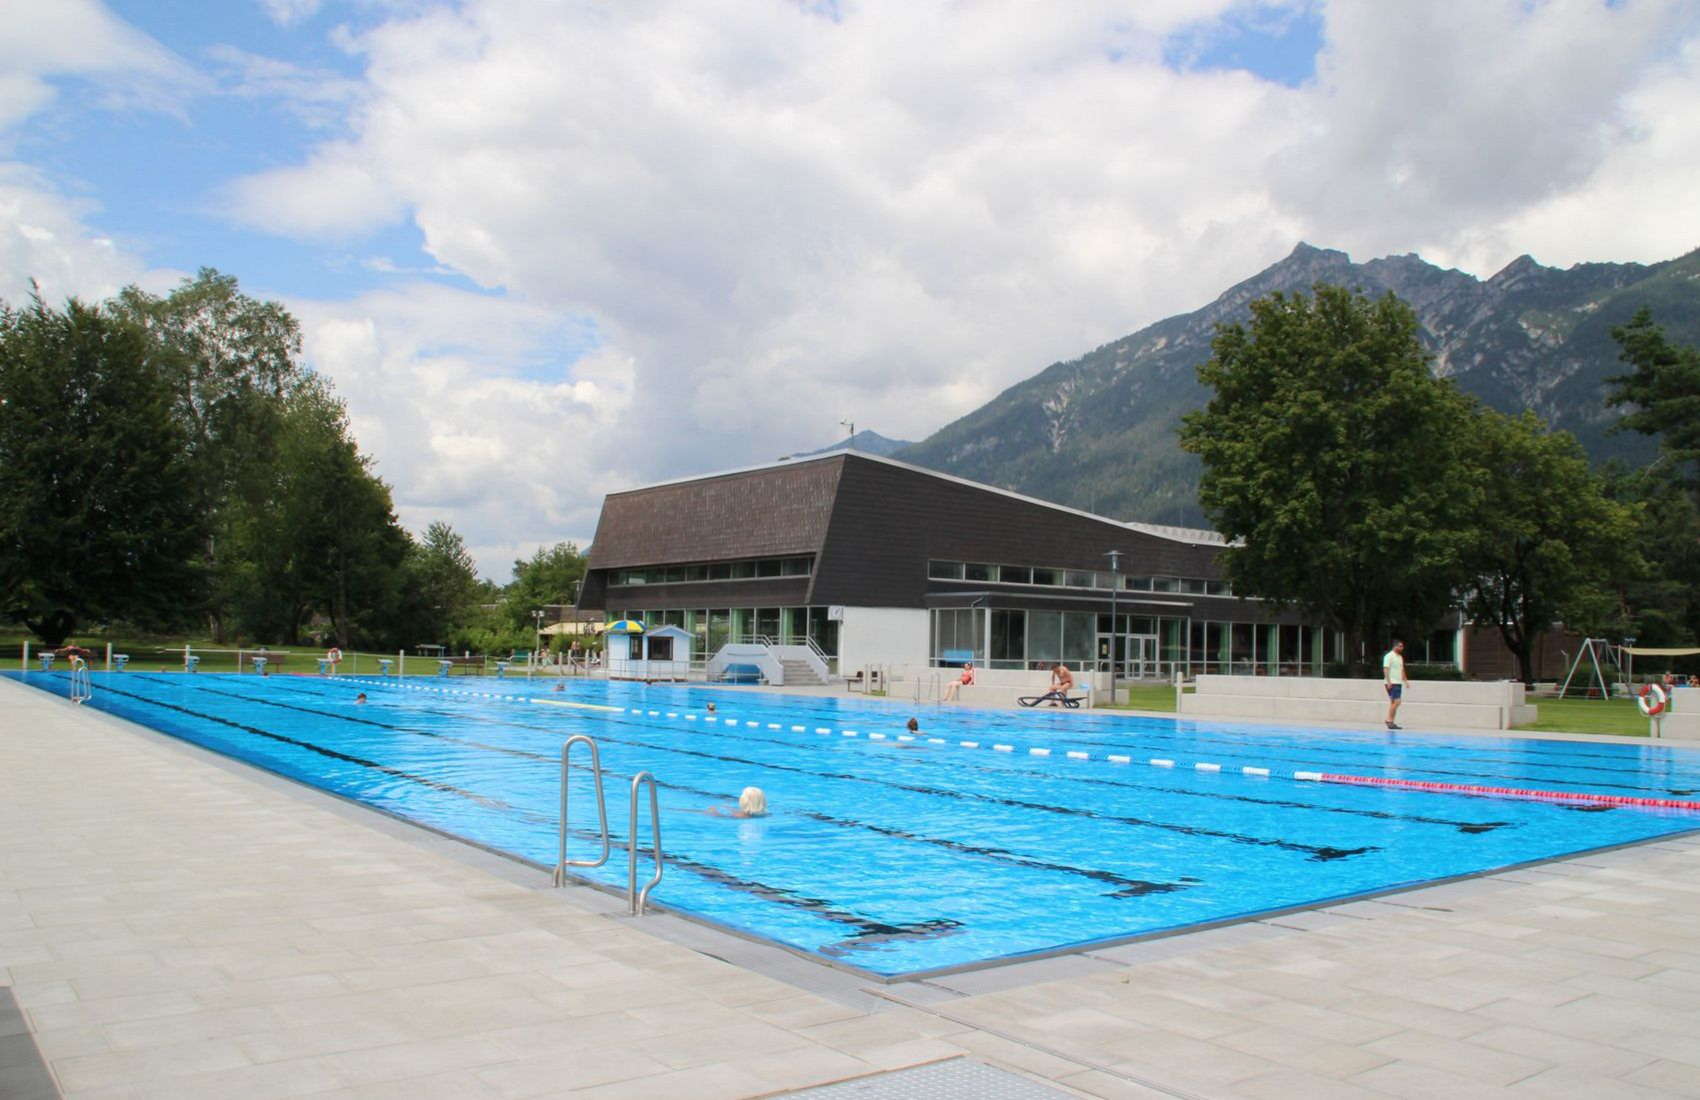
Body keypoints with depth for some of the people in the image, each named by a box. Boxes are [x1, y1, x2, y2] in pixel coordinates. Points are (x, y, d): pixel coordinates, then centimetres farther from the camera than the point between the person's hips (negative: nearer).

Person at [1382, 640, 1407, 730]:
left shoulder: (1400, 657, 18)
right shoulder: (1389, 656, -10)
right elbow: (1386, 669, -16)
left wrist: (1405, 680, 19)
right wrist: (1388, 681, -23)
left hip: (1398, 683, 9)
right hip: (1391, 683, -9)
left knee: (1393, 702, 8)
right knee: (1397, 701, -14)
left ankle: (1391, 722, 10)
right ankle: (1389, 721, -9)